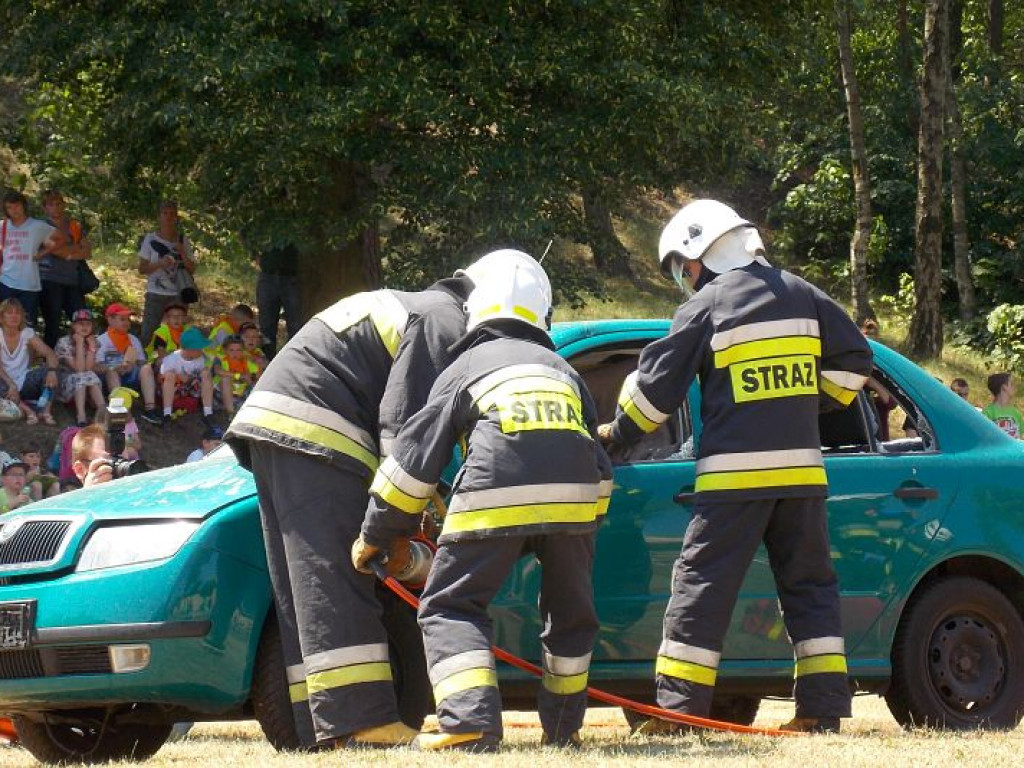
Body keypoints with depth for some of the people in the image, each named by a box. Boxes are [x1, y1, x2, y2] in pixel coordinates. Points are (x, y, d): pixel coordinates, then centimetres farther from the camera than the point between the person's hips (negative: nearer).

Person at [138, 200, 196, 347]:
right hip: (155, 295, -2)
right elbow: (142, 269, 0)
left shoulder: (183, 241, 8)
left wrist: (182, 253, -9)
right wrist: (160, 264, -17)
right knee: (148, 334, -6)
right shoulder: (150, 240, 2)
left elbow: (191, 269, 7)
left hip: (178, 296, 2)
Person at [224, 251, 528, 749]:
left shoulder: (418, 310, 26)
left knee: (302, 591, 6)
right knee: (335, 588, -14)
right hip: (312, 433, -10)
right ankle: (363, 722, -19)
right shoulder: (444, 323, -6)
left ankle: (318, 727, 4)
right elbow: (403, 427, -14)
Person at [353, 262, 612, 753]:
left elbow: (416, 457, 17)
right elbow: (599, 464, 30)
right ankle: (563, 726, 24)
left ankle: (471, 721, -13)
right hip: (574, 499, 3)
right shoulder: (564, 371, 31)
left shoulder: (465, 368, 21)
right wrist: (586, 524, 37)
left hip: (495, 498, -3)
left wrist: (378, 534, 23)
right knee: (569, 611, 23)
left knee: (450, 607, 5)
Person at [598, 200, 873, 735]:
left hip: (735, 470, -4)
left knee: (702, 584, -1)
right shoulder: (800, 295, 11)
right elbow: (854, 360, 14)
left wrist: (616, 432, 17)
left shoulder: (707, 305, -2)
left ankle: (679, 707, -5)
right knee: (809, 585, 10)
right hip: (801, 465, 4)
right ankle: (823, 706, 4)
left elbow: (656, 386, 1)